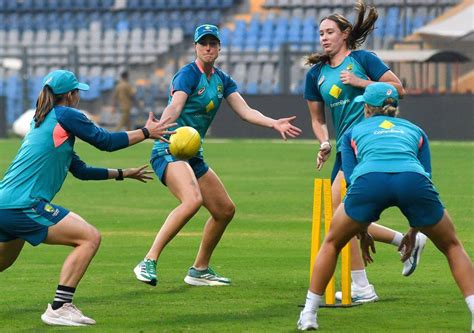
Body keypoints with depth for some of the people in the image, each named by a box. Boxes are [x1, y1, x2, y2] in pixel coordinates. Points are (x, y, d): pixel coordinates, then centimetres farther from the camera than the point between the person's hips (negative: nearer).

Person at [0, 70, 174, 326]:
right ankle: (59, 308, -16)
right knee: (89, 237, -11)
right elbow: (105, 141, -1)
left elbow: (81, 171, 30)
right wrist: (146, 132, 11)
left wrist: (123, 174, 35)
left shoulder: (42, 122, 25)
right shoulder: (65, 115, -3)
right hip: (23, 206, -10)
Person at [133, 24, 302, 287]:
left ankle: (199, 270, 26)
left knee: (225, 210, 12)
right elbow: (174, 107, -28)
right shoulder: (188, 74, -12)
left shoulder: (222, 80, 12)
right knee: (192, 199, -33)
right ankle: (148, 262, -32)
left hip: (193, 156, 9)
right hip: (169, 150, -9)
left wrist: (274, 123, -6)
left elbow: (246, 111, 10)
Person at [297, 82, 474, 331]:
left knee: (331, 244, 26)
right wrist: (413, 231, 34)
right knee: (452, 247, 21)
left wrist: (362, 232, 29)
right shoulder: (415, 131, 37)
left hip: (369, 180, 0)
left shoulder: (353, 132, 34)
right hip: (413, 179, 1)